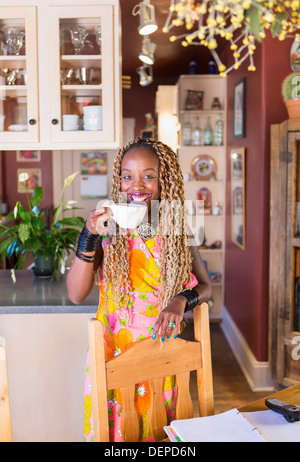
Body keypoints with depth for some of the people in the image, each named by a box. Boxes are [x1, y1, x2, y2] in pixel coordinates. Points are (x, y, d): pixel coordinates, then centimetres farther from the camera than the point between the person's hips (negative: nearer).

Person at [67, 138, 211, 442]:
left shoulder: (177, 230, -4)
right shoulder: (108, 228, -8)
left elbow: (204, 286, 6)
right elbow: (76, 295, -12)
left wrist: (182, 300, -15)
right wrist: (89, 238, -24)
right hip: (112, 349, -1)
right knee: (111, 429, 11)